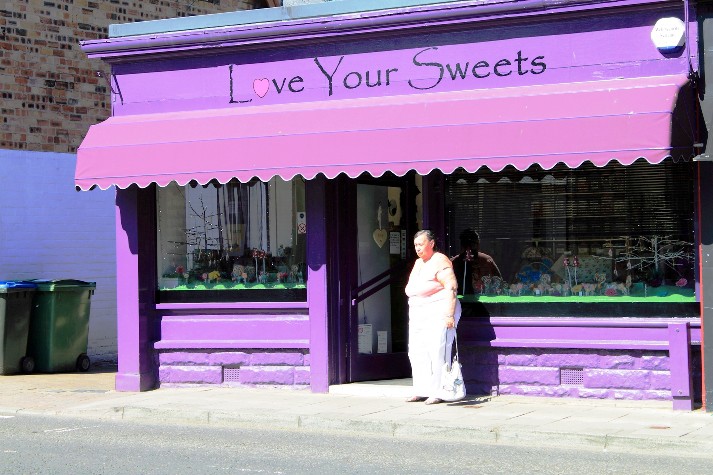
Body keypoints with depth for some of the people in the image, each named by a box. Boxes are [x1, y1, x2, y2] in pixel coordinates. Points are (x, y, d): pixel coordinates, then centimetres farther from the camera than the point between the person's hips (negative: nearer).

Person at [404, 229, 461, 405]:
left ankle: (438, 392, -10)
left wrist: (449, 314, -23)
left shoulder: (440, 262, -8)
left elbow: (451, 287, -16)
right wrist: (413, 315, 24)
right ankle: (422, 391, 10)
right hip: (418, 314, 9)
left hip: (438, 313, -9)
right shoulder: (418, 263, 20)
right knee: (417, 352, 5)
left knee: (437, 352, -12)